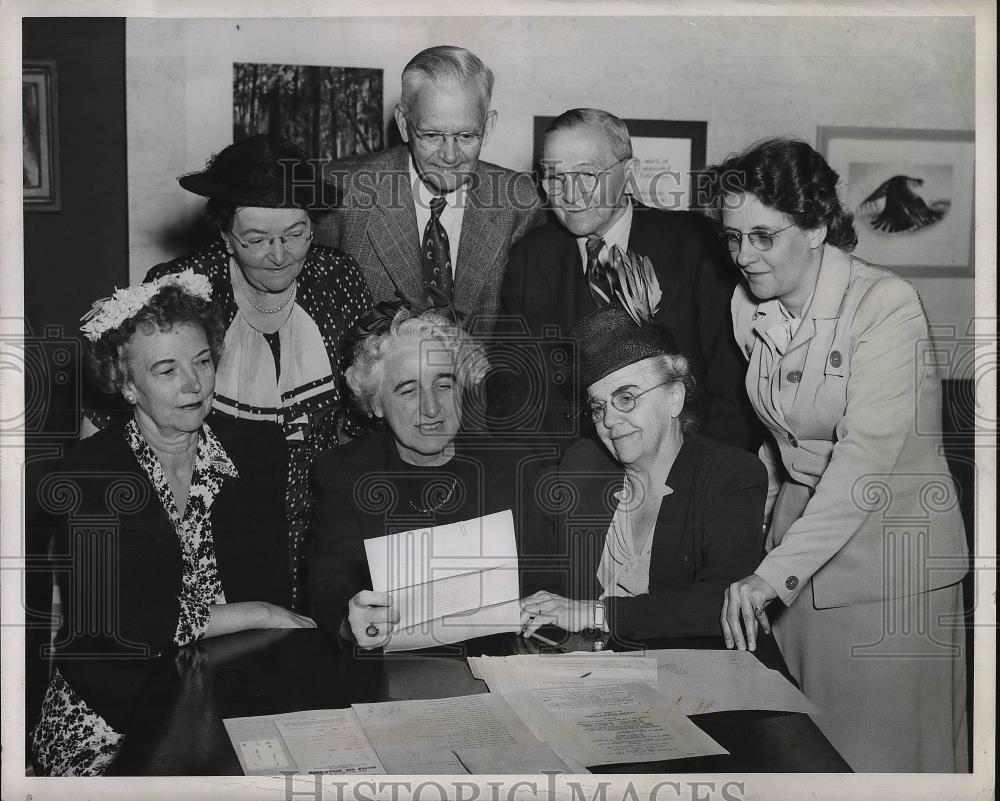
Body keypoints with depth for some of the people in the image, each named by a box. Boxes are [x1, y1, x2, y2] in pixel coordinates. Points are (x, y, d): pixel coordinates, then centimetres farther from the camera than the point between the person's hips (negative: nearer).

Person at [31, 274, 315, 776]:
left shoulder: (252, 462, 6)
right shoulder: (85, 476, -5)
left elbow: (277, 596, 5)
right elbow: (101, 625, -12)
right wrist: (249, 615, -11)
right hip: (111, 718, -3)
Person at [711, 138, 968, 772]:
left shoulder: (885, 303, -18)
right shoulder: (749, 307, 2)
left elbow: (868, 455, -26)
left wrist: (773, 573, -31)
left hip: (888, 559, -5)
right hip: (799, 541, 6)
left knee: (881, 753, 5)